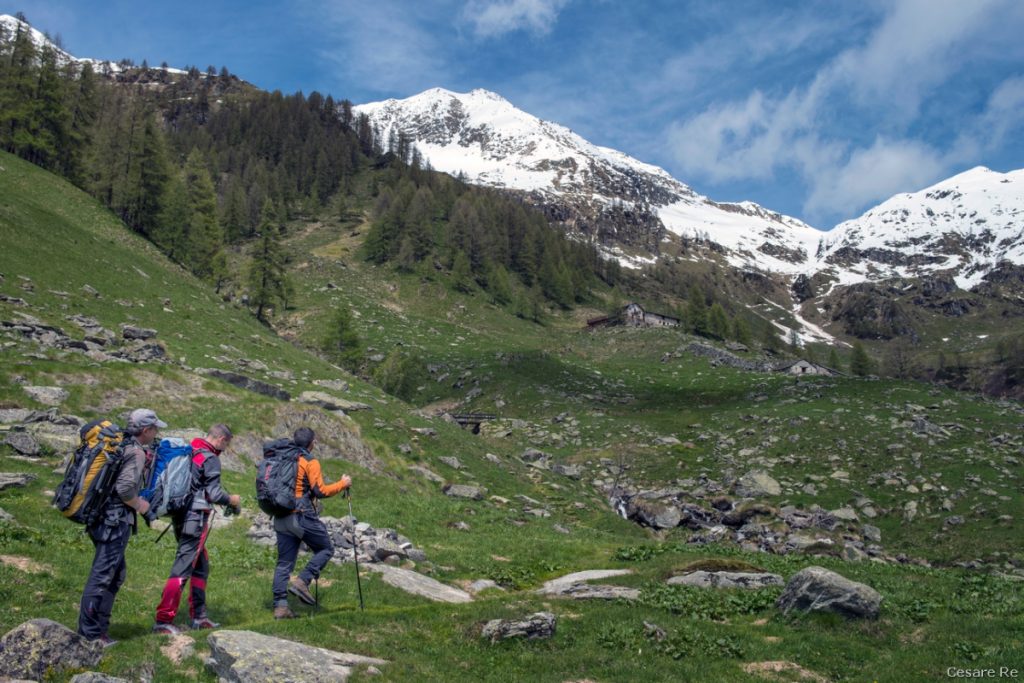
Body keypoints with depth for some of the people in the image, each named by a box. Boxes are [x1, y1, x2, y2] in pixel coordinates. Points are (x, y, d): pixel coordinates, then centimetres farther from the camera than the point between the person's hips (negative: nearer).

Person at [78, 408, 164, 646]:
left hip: (100, 516, 10)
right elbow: (124, 488, -23)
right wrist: (139, 505, -6)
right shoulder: (136, 452, -14)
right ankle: (90, 635, 2)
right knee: (102, 576, -4)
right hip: (115, 521, -10)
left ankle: (98, 627, 23)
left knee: (116, 573, 18)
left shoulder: (116, 446, 13)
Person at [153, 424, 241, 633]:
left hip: (181, 515, 9)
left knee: (201, 566, 18)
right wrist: (232, 500, 2)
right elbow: (214, 493, -15)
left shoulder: (187, 452, 13)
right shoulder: (211, 459, -12)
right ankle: (163, 620, -8)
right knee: (182, 568, -8)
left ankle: (198, 615, 23)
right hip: (195, 518, -9)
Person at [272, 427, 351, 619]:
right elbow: (321, 491, -13)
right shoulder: (310, 461, -8)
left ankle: (280, 606, 6)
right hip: (302, 516, -7)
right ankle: (302, 581, -5)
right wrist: (343, 484, -1)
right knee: (326, 549, 10)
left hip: (281, 518, 7)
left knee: (284, 562, 9)